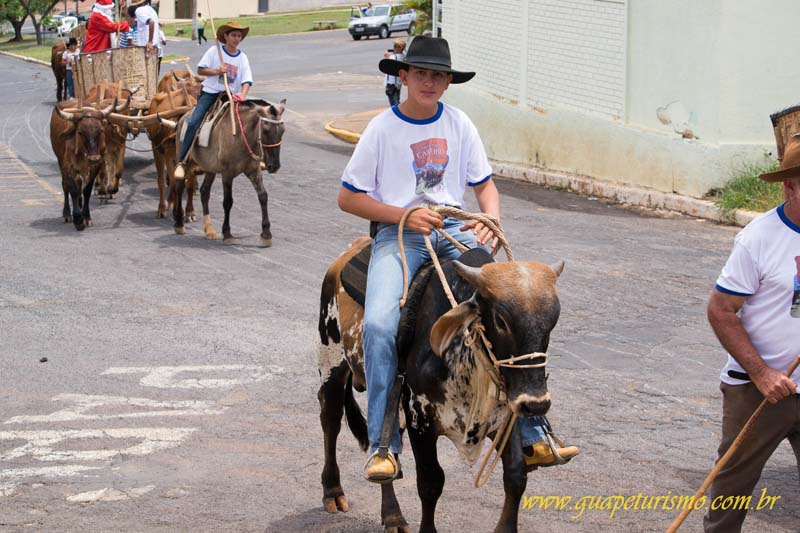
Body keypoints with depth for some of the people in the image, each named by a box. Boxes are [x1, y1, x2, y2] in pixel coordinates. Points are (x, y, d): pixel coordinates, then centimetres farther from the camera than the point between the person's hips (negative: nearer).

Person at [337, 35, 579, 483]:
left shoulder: (459, 125, 8)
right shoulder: (383, 128, -1)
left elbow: (485, 185, 16)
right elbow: (348, 198, 0)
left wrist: (492, 219, -7)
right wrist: (405, 215, -13)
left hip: (455, 229, 3)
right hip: (397, 234, -3)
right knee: (379, 324, -29)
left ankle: (531, 437, -12)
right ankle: (382, 446, -21)